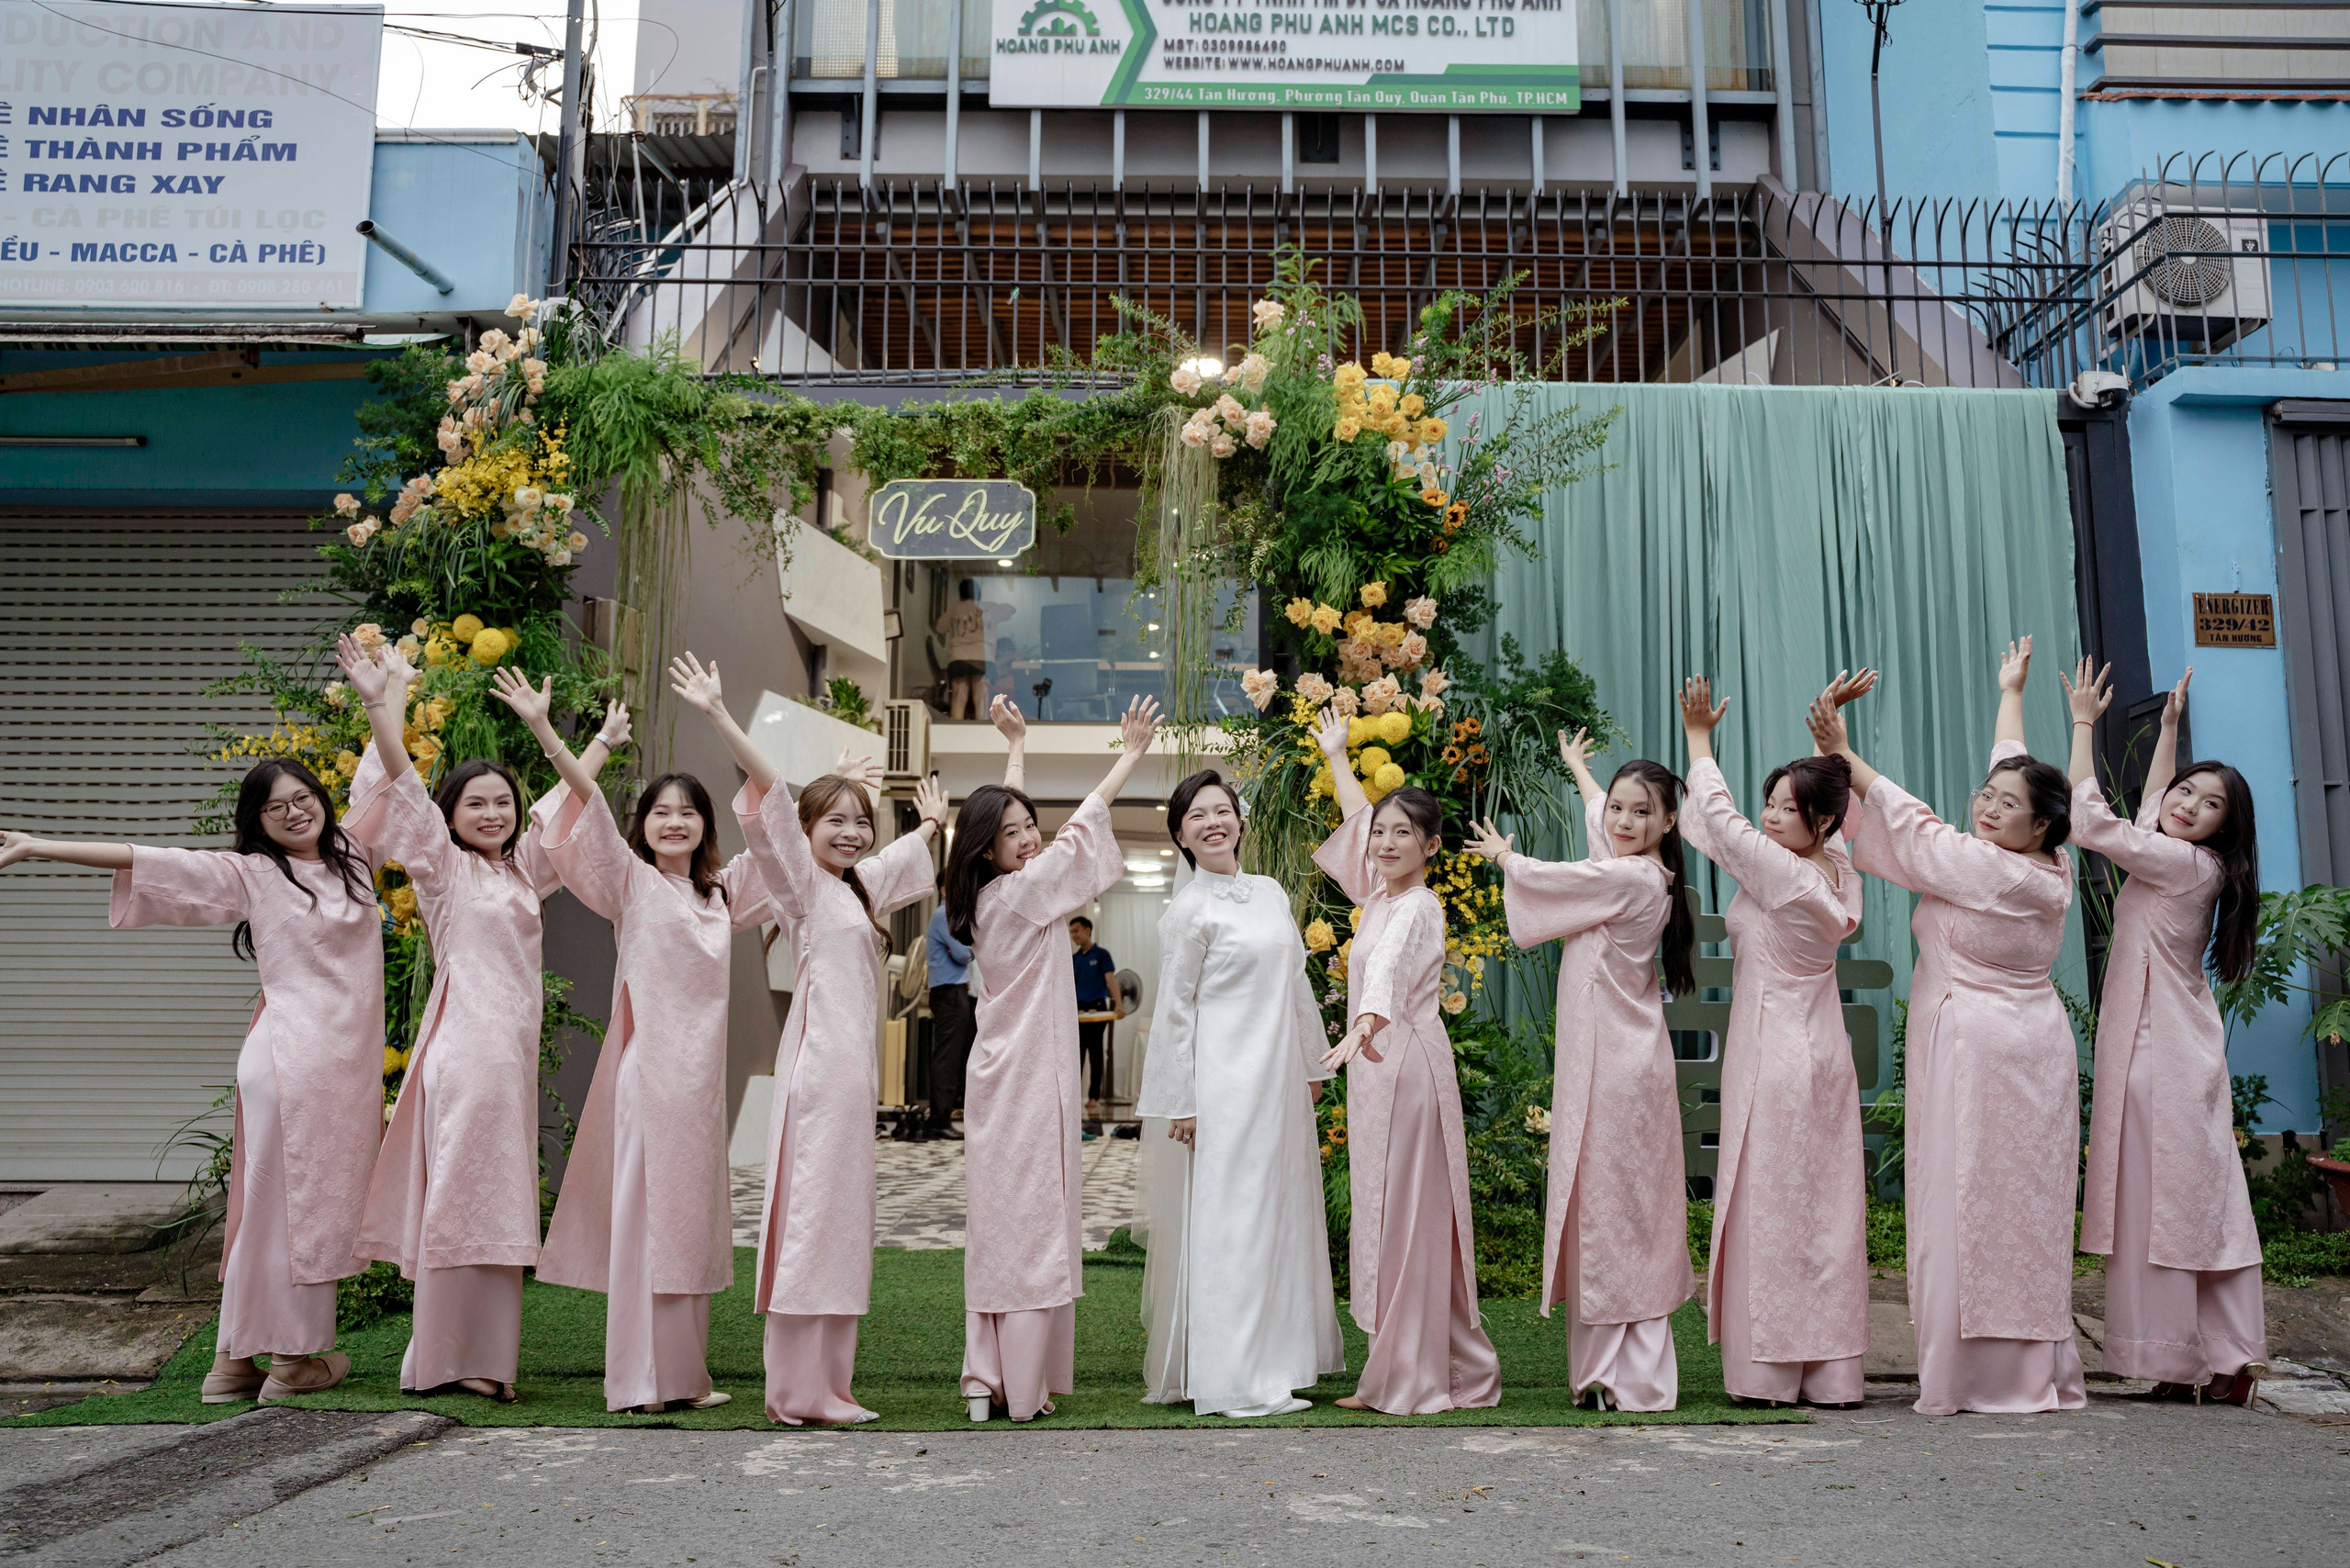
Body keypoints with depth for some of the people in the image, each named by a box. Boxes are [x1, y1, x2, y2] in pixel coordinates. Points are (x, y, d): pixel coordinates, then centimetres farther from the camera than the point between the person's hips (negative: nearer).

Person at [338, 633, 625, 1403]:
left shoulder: (520, 867, 18)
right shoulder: (442, 867, 1)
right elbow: (403, 789, -11)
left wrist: (604, 742, 42)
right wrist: (382, 709, -22)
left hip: (512, 1045, 7)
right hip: (467, 1041, -7)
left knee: (498, 1204, 8)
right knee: (463, 1198, -5)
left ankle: (481, 1356, 14)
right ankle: (445, 1362, 2)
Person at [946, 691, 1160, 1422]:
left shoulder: (996, 896, 9)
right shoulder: (1017, 895, -13)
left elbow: (1009, 809, 23)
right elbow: (1080, 831, -12)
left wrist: (1017, 744, 31)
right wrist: (1131, 756, -8)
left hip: (1007, 1078, 9)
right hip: (1029, 1080, -9)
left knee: (1001, 1222, 9)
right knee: (1030, 1223, -5)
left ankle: (987, 1375, 11)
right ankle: (1021, 1387, 0)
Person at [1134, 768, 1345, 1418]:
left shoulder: (1271, 893, 12)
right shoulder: (1187, 912, -7)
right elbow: (1175, 1011, -8)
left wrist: (1311, 1065, 17)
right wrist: (1180, 1104, -10)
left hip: (1279, 1082, 7)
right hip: (1223, 1086, -7)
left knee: (1279, 1214, 11)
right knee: (1228, 1221, -4)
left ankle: (1275, 1358, 22)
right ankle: (1232, 1381, 2)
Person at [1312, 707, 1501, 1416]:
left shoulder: (1417, 907, -12)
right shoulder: (1380, 892, 12)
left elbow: (1390, 968, -34)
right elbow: (1357, 819, 30)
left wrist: (1364, 1022, -52)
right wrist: (1336, 757, 41)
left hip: (1405, 1064, -9)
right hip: (1379, 1067, 9)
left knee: (1407, 1216, -6)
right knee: (1385, 1217, 10)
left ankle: (1412, 1379, -1)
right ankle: (1400, 1374, 17)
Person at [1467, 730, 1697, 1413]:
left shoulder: (1632, 880, -16)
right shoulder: (1631, 871, 10)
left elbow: (1547, 880, -4)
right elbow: (1601, 816, 32)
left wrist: (1503, 856, 18)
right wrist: (1577, 768, 50)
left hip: (1618, 1067, -9)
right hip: (1599, 1061, 9)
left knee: (1618, 1211, -6)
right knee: (1603, 1212, 10)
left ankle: (1635, 1380, 0)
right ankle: (1610, 1370, 15)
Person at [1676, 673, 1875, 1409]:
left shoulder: (1782, 875, -17)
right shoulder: (1839, 870, 4)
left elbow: (1717, 817, -9)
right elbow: (1827, 783, 20)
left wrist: (1699, 737, 1)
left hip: (1773, 1054, -8)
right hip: (1821, 1050, 8)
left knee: (1770, 1206, -2)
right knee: (1825, 1207, 9)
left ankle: (1771, 1370, 4)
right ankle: (1830, 1369, 16)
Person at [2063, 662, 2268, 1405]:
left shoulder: (2185, 864, -13)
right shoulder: (2181, 862, 12)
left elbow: (2090, 821, -17)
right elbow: (2150, 802, 32)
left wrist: (2084, 724, -9)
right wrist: (2169, 725, 39)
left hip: (2162, 1055, -9)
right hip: (2162, 1049, 9)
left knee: (2166, 1202, -6)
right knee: (2201, 1203, 7)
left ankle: (2181, 1364, -1)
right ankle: (2231, 1365, 10)